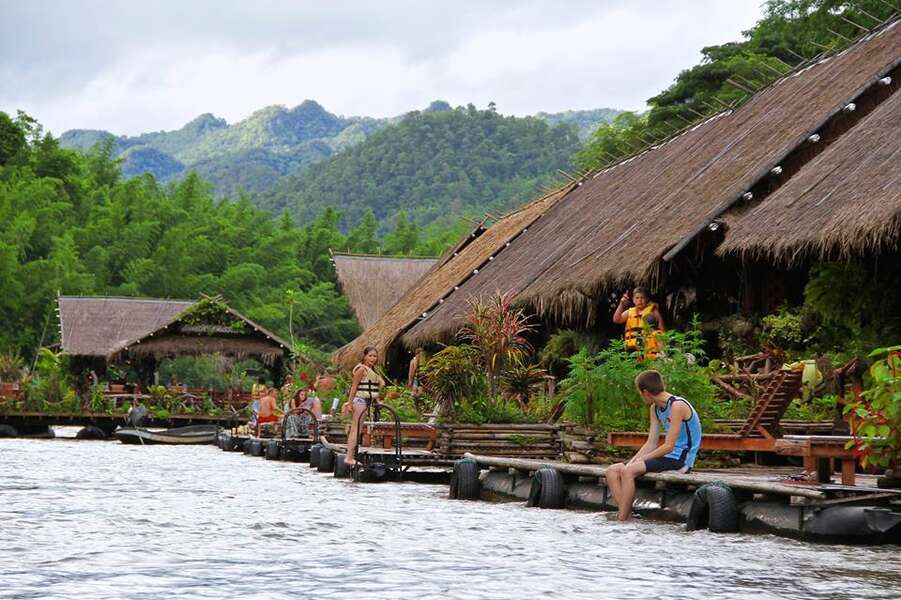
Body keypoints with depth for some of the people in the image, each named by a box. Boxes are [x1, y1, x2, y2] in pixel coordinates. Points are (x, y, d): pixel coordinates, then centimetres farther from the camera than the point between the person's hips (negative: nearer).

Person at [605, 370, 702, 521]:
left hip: (680, 459, -9)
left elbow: (668, 446, -20)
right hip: (667, 457, 9)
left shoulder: (677, 406, -16)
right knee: (612, 471, -4)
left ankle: (622, 520, -22)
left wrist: (638, 461, -15)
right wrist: (632, 461, -5)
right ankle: (624, 513, -16)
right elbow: (651, 443, 10)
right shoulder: (654, 408, 13)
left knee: (628, 471, -26)